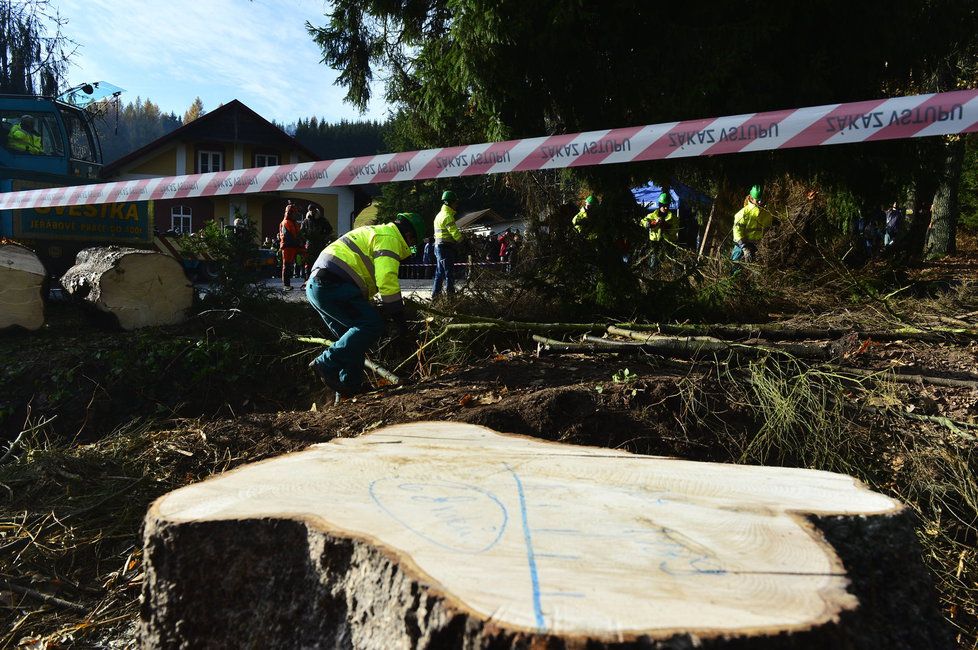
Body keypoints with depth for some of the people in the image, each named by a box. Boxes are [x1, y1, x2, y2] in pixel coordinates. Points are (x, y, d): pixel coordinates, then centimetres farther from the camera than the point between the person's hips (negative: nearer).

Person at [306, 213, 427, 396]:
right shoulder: (389, 239, -2)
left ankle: (350, 387, 13)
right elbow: (387, 279, -14)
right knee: (372, 325, -15)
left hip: (316, 285, 11)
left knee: (353, 338, 14)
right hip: (333, 285, -11)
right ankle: (327, 364, -14)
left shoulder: (374, 232, 31)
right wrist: (399, 317, -9)